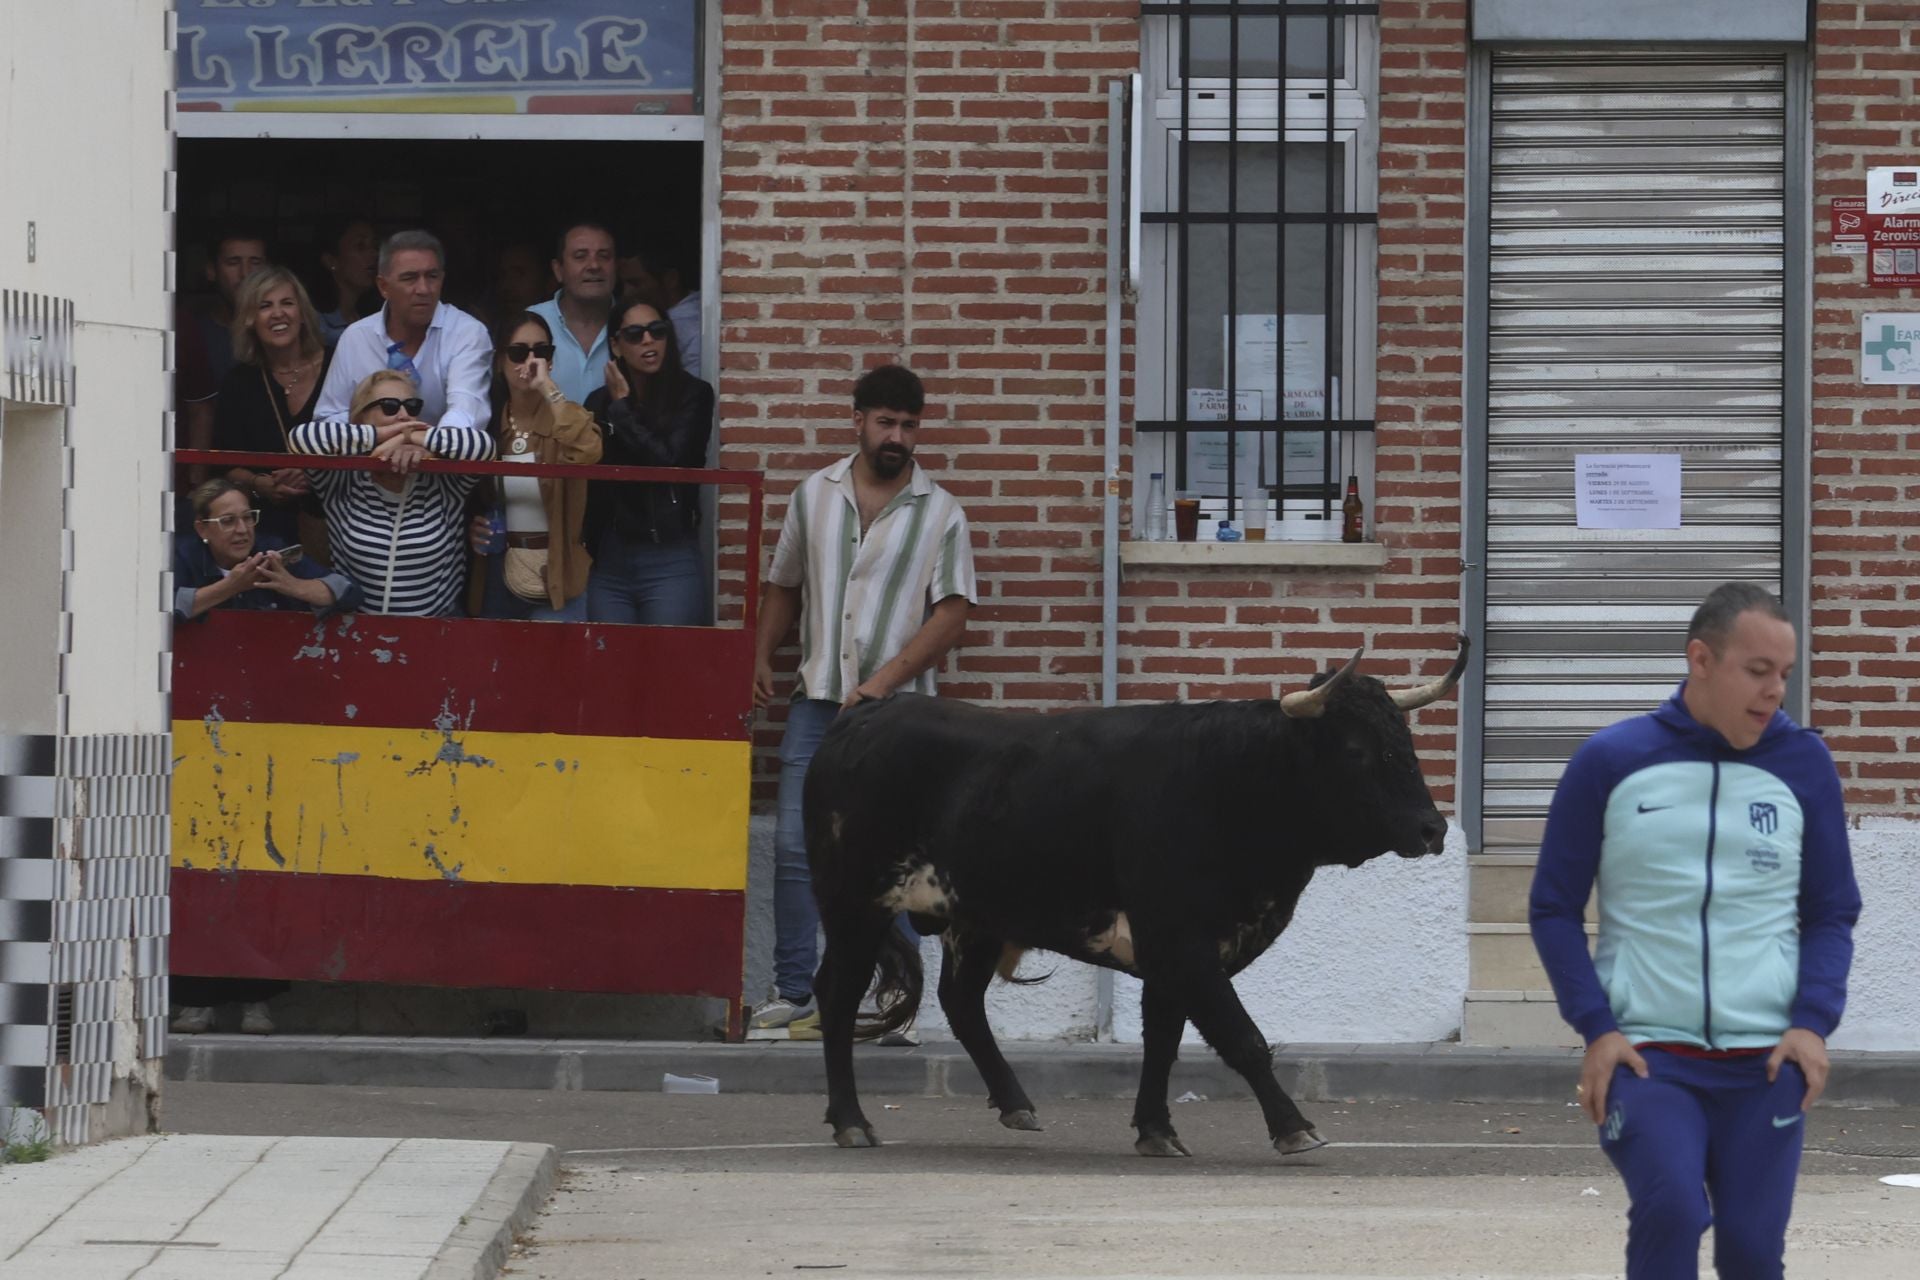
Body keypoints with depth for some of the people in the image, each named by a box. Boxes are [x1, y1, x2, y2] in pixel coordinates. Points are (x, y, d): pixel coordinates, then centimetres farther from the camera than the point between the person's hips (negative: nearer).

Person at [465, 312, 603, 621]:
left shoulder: (563, 419, -4)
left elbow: (587, 452, -29)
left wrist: (548, 389, -25)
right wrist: (470, 528, -4)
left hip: (557, 582, -3)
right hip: (497, 581, 3)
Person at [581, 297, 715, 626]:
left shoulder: (692, 395, -2)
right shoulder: (599, 402, 10)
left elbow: (670, 463, -13)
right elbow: (589, 485, 15)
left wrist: (622, 409, -5)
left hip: (670, 562, -4)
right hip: (609, 562, 4)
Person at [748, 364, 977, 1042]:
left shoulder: (940, 514, 0)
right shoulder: (814, 496, 9)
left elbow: (951, 613, -5)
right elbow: (784, 586, 19)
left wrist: (883, 681, -14)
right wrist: (761, 655, 4)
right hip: (817, 701, 3)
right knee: (794, 846, 0)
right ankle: (793, 990, 8)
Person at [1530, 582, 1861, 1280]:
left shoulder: (1803, 762, 3)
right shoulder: (1609, 762, 0)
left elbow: (1831, 913, 11)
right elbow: (1554, 907, 6)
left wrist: (1814, 1022, -5)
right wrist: (1596, 1027, -6)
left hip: (1766, 1063, 2)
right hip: (1645, 1056, -2)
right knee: (1670, 1211, -22)